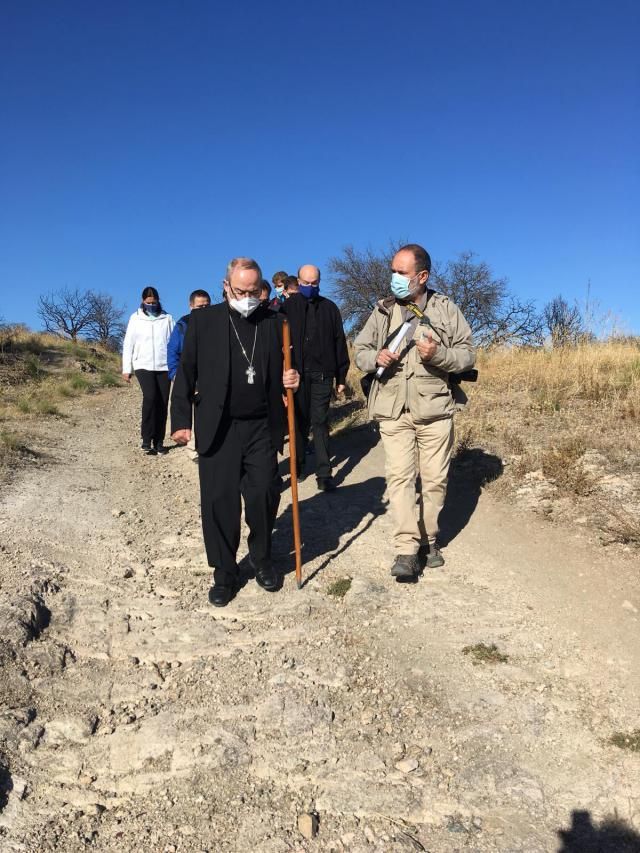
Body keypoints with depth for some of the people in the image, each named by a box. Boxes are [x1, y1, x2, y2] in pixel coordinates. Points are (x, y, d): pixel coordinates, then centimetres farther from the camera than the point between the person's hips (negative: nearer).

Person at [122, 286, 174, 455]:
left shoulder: (167, 318, 7)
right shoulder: (135, 318, 7)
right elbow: (128, 344, 7)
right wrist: (126, 369, 3)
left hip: (164, 366, 2)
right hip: (143, 366, -2)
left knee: (163, 403, 1)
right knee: (150, 397, -21)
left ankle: (159, 441, 11)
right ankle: (146, 439, -12)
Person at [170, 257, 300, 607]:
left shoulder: (274, 321, 7)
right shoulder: (203, 320, 2)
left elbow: (283, 369, 16)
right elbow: (186, 373, 3)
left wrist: (291, 379, -7)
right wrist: (180, 420, -2)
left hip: (262, 428, 1)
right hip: (217, 428, -1)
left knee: (264, 495, 3)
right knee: (218, 500, 2)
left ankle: (262, 559, 27)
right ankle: (224, 572, 18)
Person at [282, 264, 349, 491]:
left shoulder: (329, 308, 10)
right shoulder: (288, 307, 5)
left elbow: (339, 344, 10)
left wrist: (341, 377, 8)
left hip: (321, 374, 0)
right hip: (297, 374, 0)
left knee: (320, 423, -1)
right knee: (300, 421, 9)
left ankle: (324, 473, 0)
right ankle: (298, 466, 23)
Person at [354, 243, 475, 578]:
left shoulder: (446, 309, 3)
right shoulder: (383, 310, 8)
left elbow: (467, 353, 3)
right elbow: (360, 350, 12)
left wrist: (438, 354, -17)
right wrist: (375, 358, -11)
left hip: (434, 409, 0)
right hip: (393, 410, 1)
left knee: (435, 478, 6)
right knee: (399, 477, -7)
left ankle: (429, 539, 25)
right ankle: (407, 550, -5)